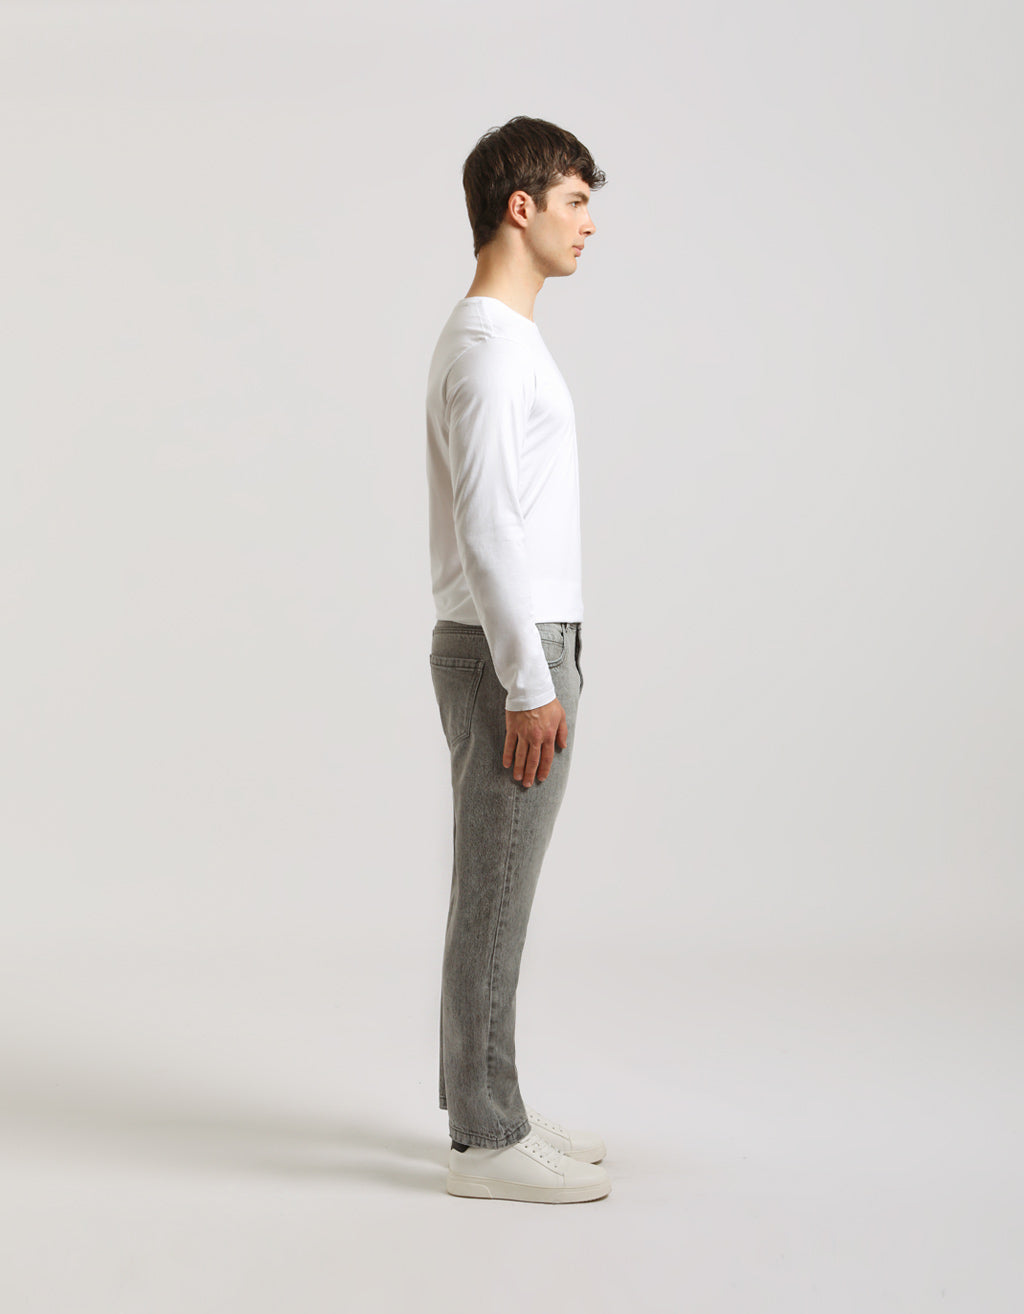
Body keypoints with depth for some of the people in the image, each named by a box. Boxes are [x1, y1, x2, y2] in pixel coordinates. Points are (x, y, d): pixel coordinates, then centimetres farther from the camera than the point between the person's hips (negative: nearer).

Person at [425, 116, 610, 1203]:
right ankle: (487, 1141, 6)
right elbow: (486, 531, -21)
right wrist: (531, 686, -21)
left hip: (510, 650, 10)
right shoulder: (491, 350, -15)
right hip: (507, 658, -10)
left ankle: (487, 1110, 23)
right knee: (494, 897, -3)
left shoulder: (494, 340, 17)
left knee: (494, 893, 14)